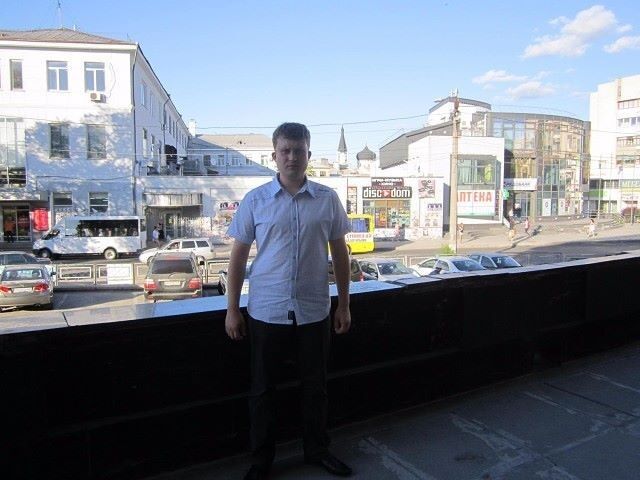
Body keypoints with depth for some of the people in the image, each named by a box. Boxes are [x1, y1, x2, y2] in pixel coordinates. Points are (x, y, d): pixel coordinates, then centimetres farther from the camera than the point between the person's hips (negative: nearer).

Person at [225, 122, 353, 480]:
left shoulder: (328, 199, 0)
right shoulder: (255, 200, -2)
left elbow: (340, 253, 6)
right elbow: (239, 256, 1)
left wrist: (344, 305, 5)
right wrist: (232, 310, 0)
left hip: (314, 312, 1)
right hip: (266, 312, 0)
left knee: (316, 385, 15)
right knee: (263, 388, 12)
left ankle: (318, 450, 37)